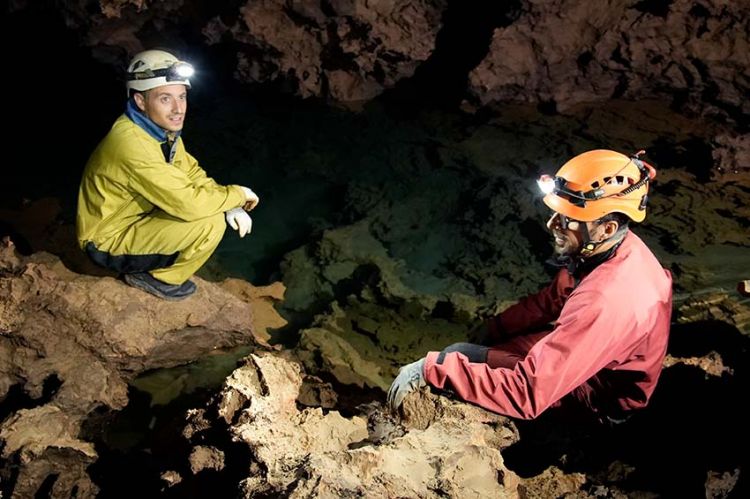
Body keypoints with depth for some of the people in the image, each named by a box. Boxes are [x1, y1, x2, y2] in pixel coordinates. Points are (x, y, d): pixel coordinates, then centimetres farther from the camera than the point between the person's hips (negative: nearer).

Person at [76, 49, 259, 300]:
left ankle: (153, 265, 15)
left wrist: (230, 205, -10)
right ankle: (156, 277, 1)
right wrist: (239, 194, -17)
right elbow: (190, 203, -33)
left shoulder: (162, 128, -4)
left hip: (134, 216, 9)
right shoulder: (131, 143, -32)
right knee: (209, 221, -23)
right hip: (109, 242, -9)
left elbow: (192, 173, 6)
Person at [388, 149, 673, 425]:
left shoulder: (602, 304, -41)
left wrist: (432, 369, -37)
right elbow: (552, 299, 5)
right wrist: (489, 329, 3)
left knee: (456, 358, -8)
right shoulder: (618, 247, -12)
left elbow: (527, 394, -41)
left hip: (593, 402, -8)